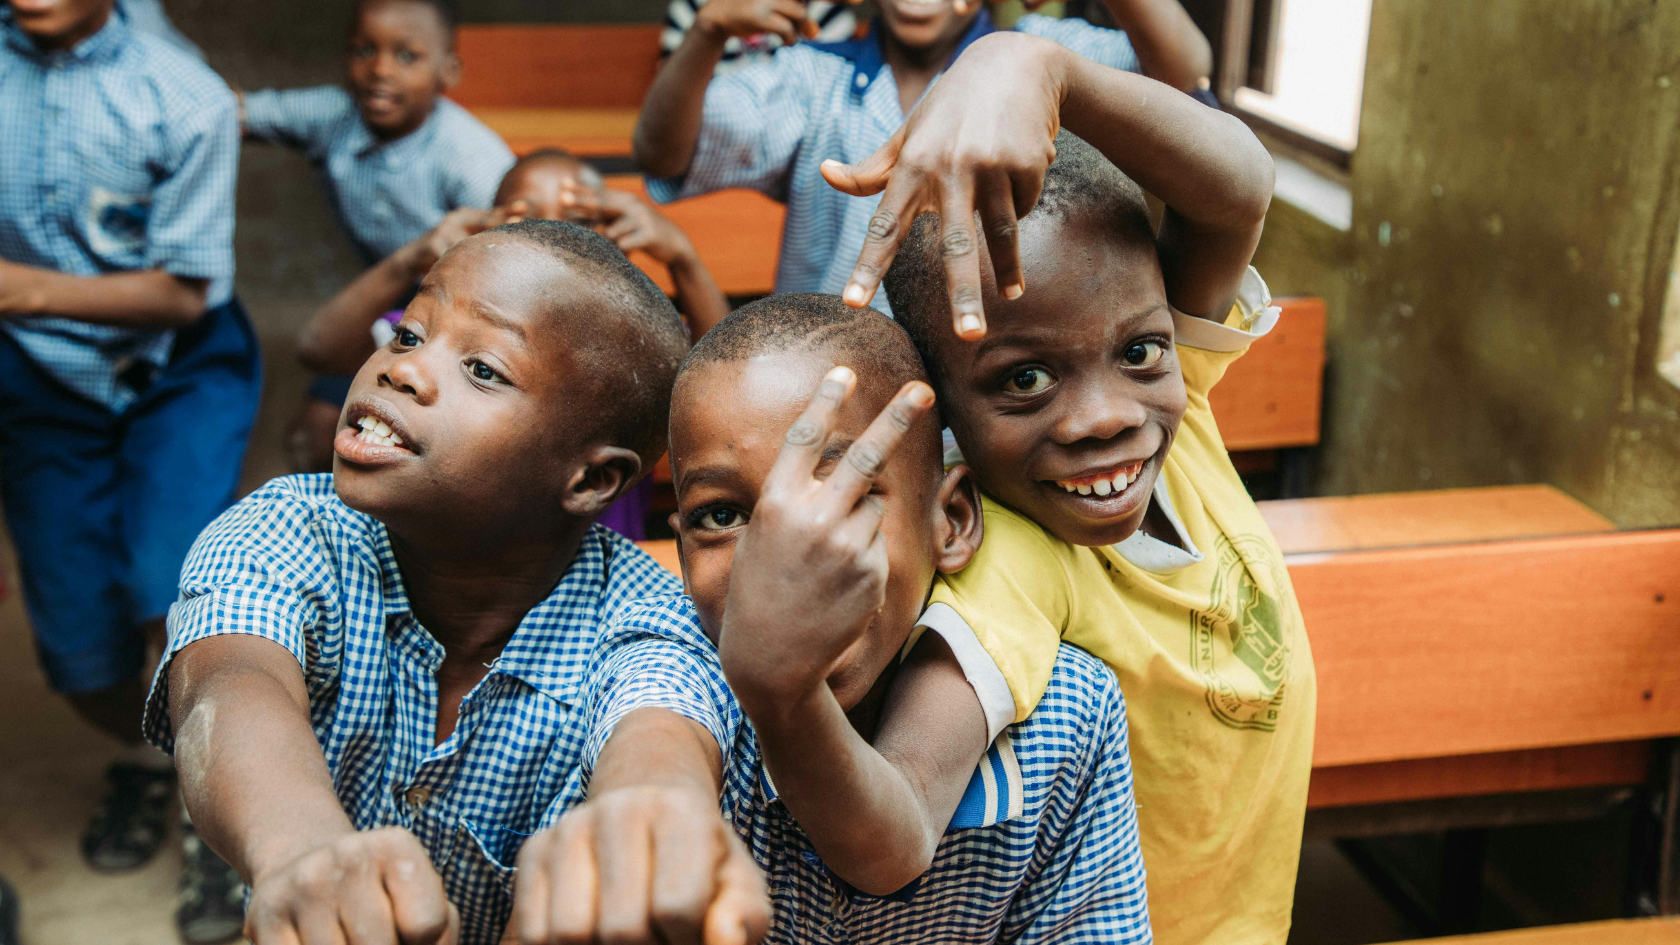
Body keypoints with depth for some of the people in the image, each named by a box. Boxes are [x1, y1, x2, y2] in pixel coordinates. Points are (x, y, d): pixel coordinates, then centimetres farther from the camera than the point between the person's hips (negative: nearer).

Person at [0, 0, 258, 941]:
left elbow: (183, 292, -14)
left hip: (178, 372, -2)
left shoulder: (186, 101, -16)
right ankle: (144, 759, 40)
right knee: (81, 651, 5)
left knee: (172, 598, -22)